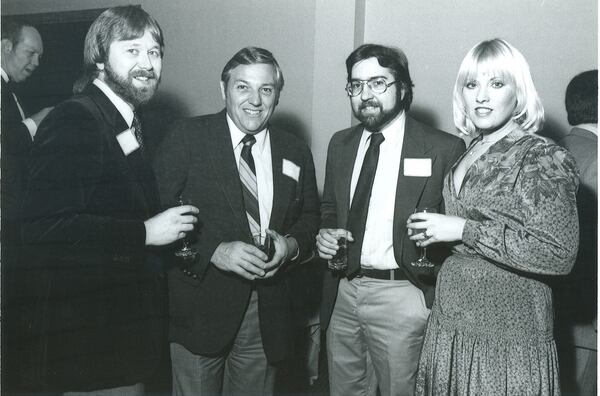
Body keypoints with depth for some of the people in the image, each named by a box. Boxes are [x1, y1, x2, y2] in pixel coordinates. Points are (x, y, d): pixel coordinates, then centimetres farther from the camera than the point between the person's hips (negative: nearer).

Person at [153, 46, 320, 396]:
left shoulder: (296, 153, 8)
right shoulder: (186, 138, -4)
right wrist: (215, 251, -21)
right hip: (200, 307, -3)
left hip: (269, 314, 4)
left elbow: (310, 218, 14)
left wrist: (291, 245, -8)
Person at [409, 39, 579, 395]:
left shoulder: (543, 159, -11)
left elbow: (559, 254, -21)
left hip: (506, 333, -6)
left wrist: (463, 230, -19)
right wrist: (436, 232, 5)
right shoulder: (471, 152, 10)